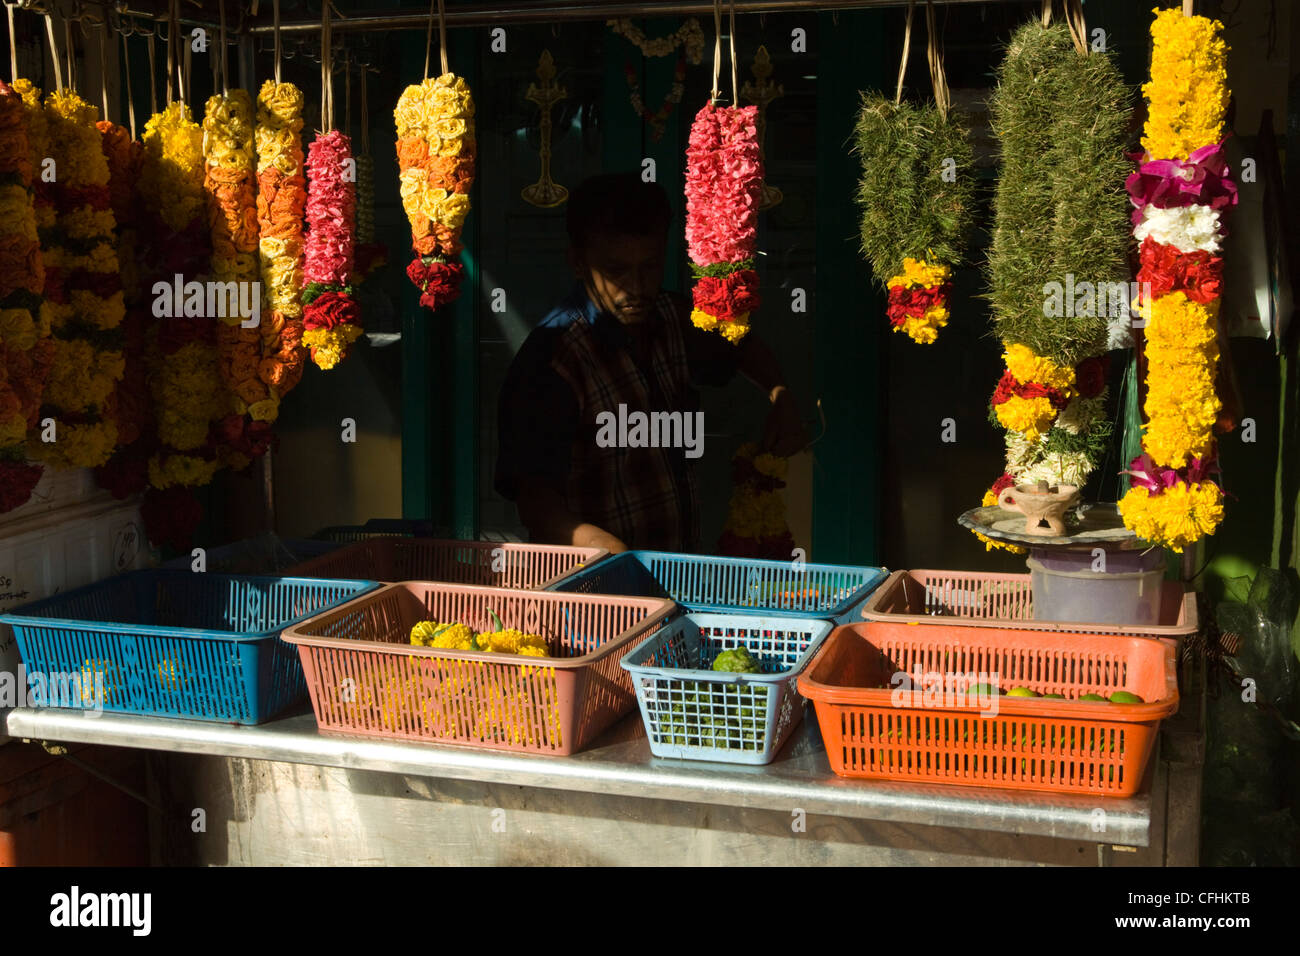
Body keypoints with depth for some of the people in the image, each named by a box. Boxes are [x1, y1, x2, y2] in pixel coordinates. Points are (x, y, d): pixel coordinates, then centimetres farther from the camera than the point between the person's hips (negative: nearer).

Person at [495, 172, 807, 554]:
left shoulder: (671, 318, 9)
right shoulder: (550, 358, -13)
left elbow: (742, 347, 31)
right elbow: (533, 496, -17)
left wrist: (781, 396, 12)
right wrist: (589, 538, -36)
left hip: (681, 565, 6)